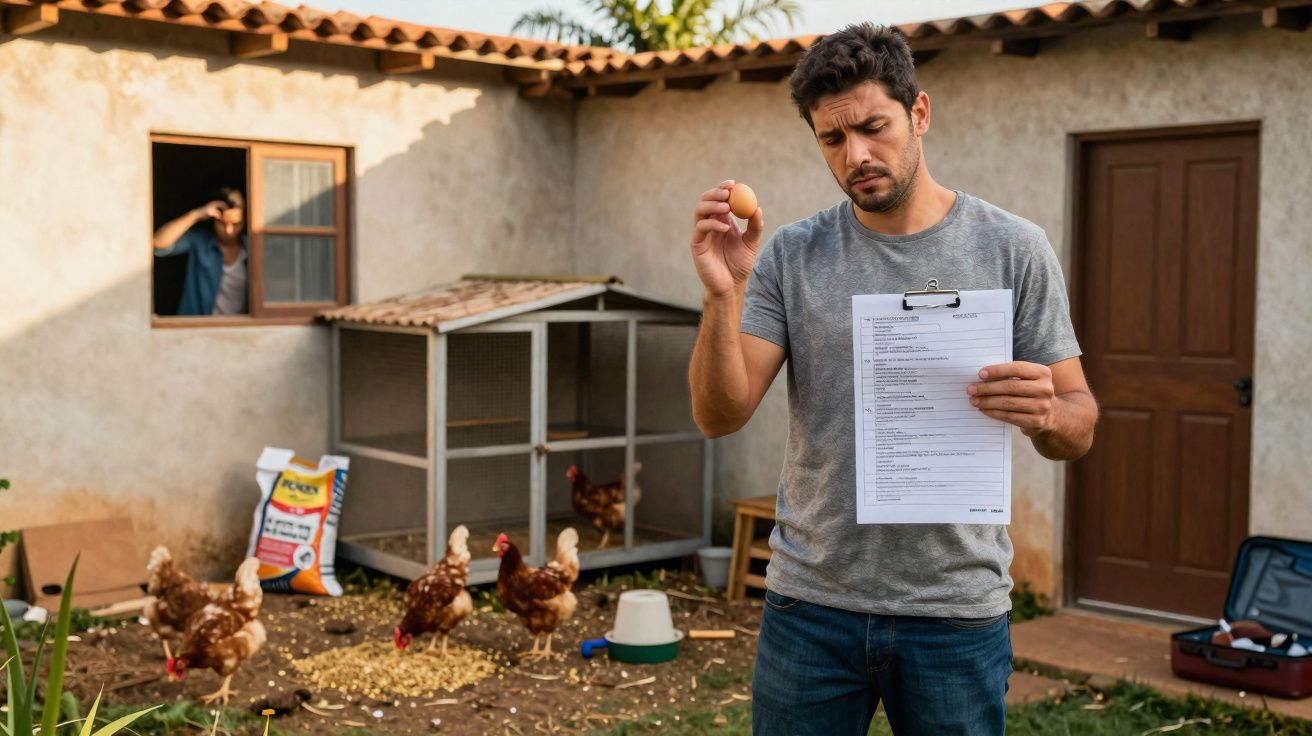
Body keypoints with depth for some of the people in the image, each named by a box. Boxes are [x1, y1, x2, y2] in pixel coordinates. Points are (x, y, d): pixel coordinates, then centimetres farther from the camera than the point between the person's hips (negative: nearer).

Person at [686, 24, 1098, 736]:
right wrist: (723, 295, -20)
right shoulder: (791, 255, 1)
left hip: (957, 610, 0)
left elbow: (1078, 427, 1)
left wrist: (1046, 414, -21)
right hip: (810, 603, 1)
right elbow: (719, 415, -5)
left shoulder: (1012, 248, -1)